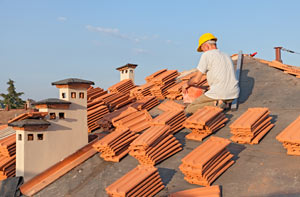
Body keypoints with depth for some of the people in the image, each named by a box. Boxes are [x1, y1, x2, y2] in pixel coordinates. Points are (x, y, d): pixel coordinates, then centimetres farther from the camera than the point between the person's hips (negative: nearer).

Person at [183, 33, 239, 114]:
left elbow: (196, 79, -1)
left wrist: (187, 84, 20)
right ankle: (224, 103, 7)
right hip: (233, 94, 7)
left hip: (219, 93, -7)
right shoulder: (227, 56, 21)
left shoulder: (207, 54, -1)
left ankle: (215, 104, -15)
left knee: (188, 110, 2)